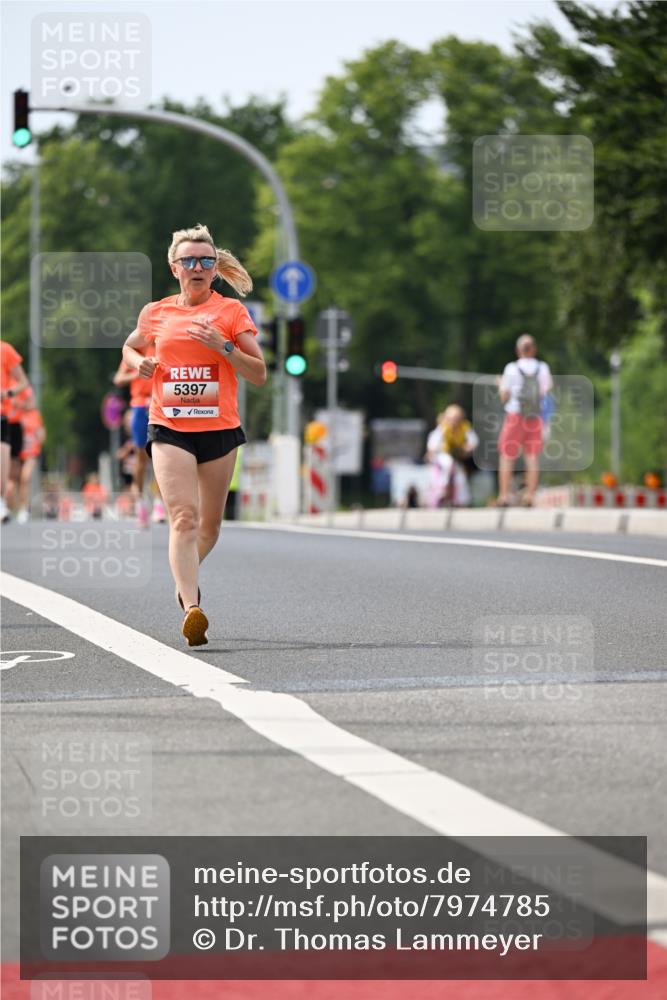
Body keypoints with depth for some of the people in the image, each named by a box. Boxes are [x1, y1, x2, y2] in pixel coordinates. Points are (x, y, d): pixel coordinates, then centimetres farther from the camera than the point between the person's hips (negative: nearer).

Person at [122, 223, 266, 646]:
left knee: (210, 523, 13)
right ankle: (192, 609, -26)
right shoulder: (156, 313, 7)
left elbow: (259, 374, -1)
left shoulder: (231, 311, 2)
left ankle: (186, 578, 42)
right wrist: (140, 363, 5)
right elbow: (130, 347, 28)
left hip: (220, 428, 1)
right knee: (184, 517, -17)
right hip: (169, 428, -1)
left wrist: (224, 347, -16)